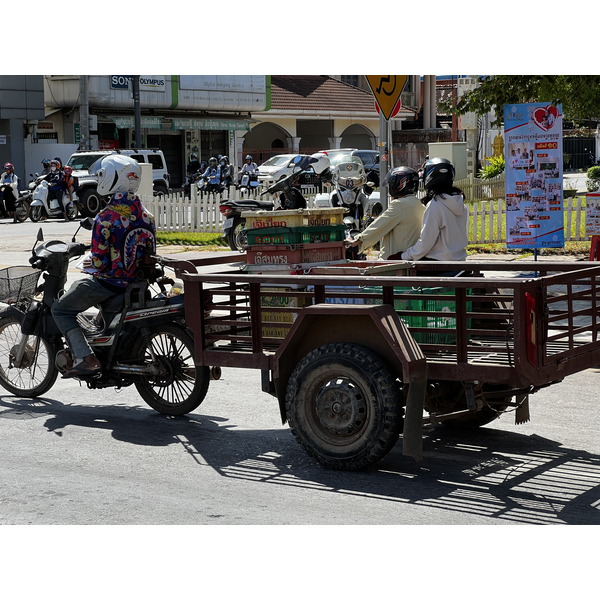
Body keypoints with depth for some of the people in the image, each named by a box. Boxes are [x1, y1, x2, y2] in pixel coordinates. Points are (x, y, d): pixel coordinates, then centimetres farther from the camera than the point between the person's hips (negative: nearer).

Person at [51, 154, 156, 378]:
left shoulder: (105, 218, -20)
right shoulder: (145, 215, 2)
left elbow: (100, 262, -18)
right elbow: (149, 252, 9)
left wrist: (94, 263, 4)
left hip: (111, 282, -8)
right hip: (139, 282, 8)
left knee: (61, 309, 6)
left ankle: (86, 358, -11)